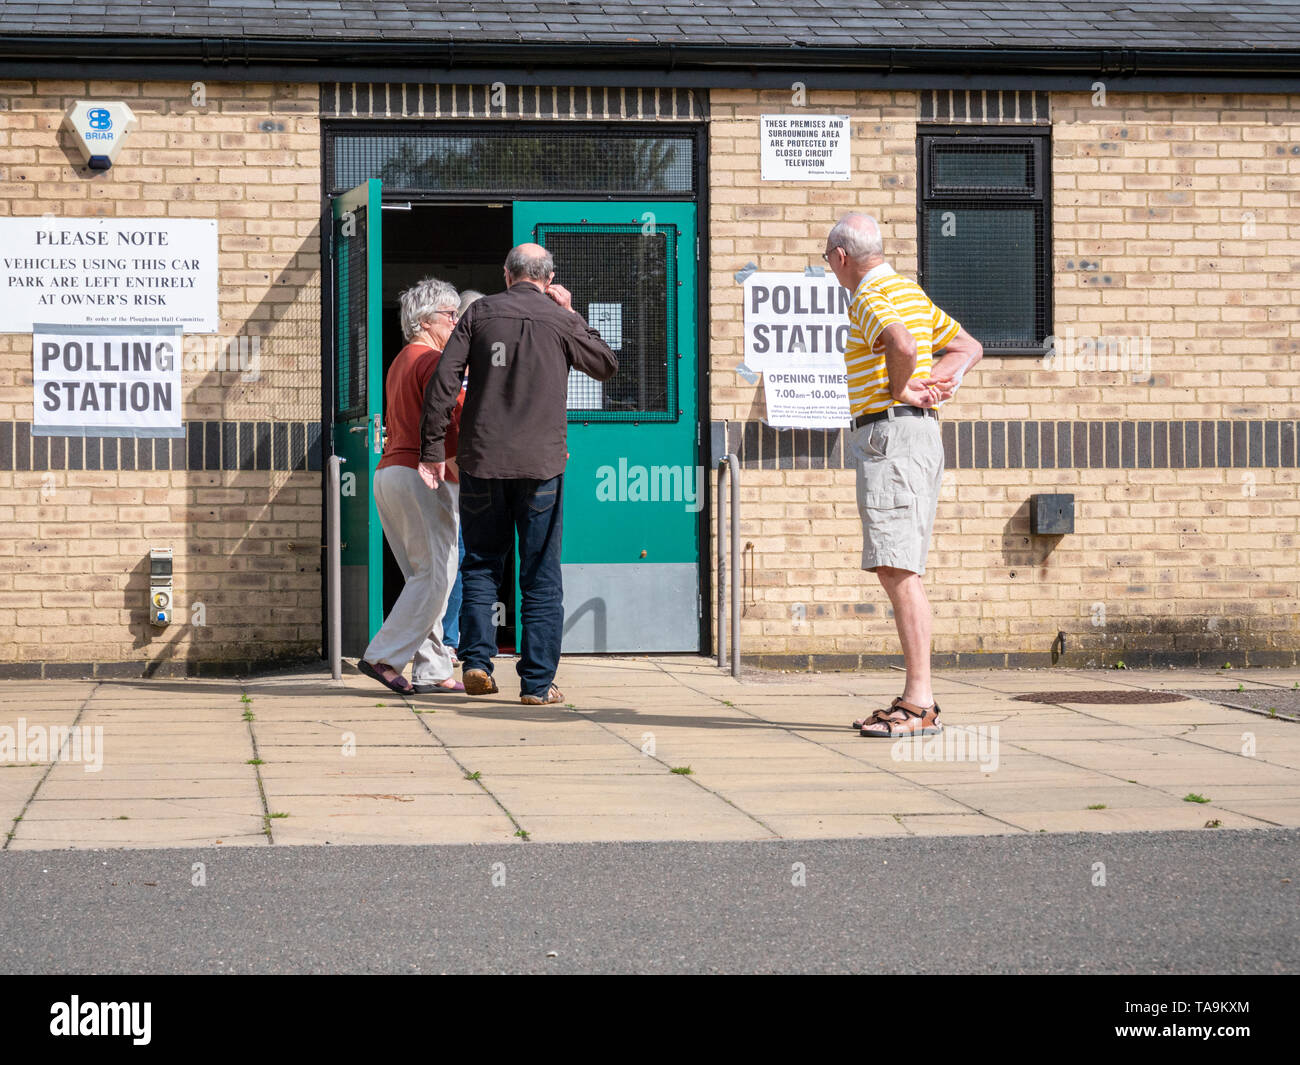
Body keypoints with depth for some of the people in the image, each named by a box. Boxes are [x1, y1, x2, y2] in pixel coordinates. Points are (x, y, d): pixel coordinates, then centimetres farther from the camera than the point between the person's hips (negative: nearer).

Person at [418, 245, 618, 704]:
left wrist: (432, 450, 1)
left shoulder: (480, 313, 4)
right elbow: (607, 366, 16)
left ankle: (477, 659, 0)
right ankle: (537, 682, 3)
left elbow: (443, 383, -3)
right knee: (541, 576, 4)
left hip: (482, 461, 1)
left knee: (481, 565, 14)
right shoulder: (560, 321, 1)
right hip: (540, 463, -1)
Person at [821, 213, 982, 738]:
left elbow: (902, 345, -32)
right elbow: (968, 347, 26)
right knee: (899, 571, 11)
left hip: (890, 431, -10)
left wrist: (899, 389, -14)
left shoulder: (871, 297, -10)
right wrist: (938, 378, 8)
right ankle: (918, 701, 13)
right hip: (921, 433, 10)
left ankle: (919, 702, -17)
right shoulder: (910, 292, 21)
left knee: (898, 569, -13)